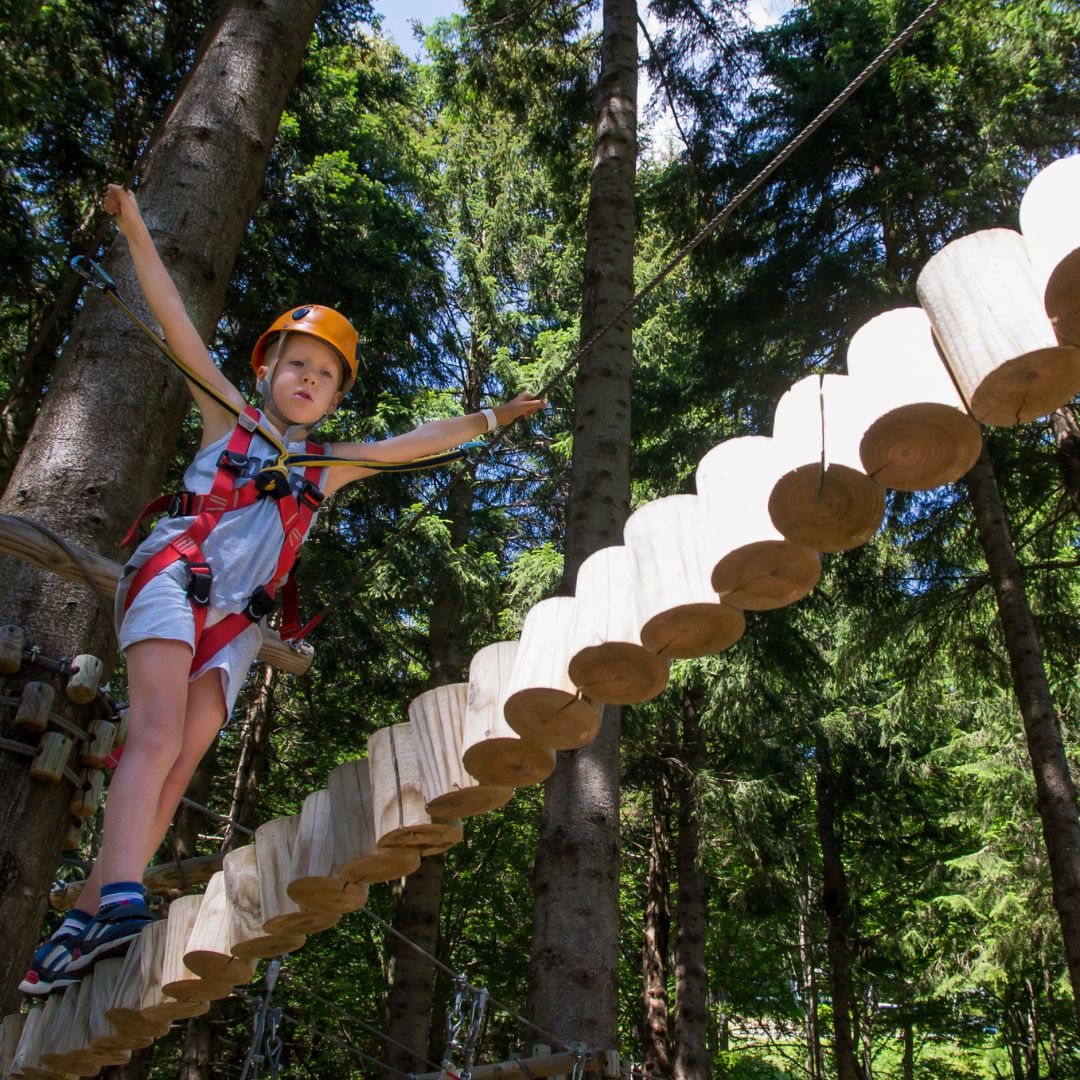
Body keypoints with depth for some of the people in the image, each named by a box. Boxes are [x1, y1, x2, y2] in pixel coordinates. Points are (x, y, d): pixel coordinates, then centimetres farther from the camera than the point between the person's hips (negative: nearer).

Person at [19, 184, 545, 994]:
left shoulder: (330, 466, 23)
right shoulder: (230, 417, 13)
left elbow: (412, 444, 23)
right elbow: (175, 320, 6)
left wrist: (490, 421, 20)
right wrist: (136, 231, 1)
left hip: (233, 622, 4)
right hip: (172, 580, -3)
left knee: (176, 772, -8)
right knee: (157, 735, -25)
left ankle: (84, 925, -9)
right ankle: (121, 901, -37)